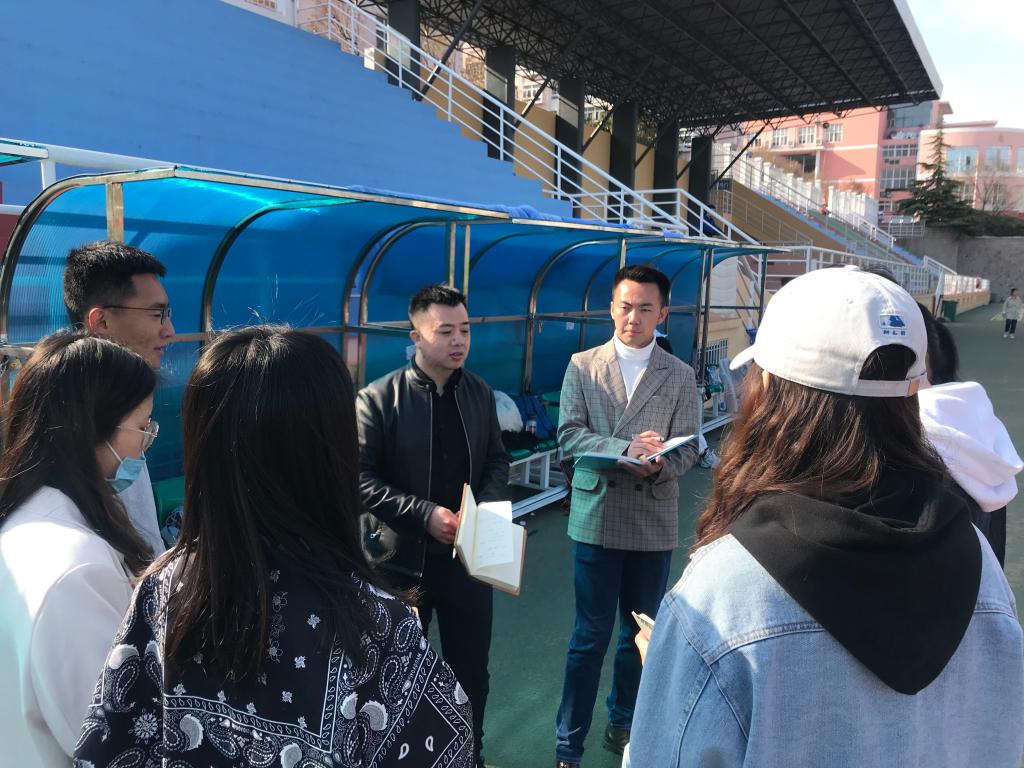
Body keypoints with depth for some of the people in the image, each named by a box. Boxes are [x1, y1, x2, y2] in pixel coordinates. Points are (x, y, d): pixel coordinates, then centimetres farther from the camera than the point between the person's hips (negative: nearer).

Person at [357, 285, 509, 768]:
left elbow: (496, 460, 10)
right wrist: (424, 513, -22)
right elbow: (360, 478, -15)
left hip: (468, 553, 4)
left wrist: (488, 507, -9)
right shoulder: (378, 399, -14)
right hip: (402, 557, -3)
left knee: (472, 669, 16)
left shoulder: (479, 393, 1)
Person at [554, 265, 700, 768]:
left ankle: (622, 724, 38)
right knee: (590, 637, 5)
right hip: (596, 519, -1)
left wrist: (660, 466, -24)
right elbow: (569, 436, -6)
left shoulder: (680, 376, 3)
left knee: (640, 634, 16)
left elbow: (688, 448, -2)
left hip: (654, 523, 2)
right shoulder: (582, 366, 2)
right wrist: (625, 449, -21)